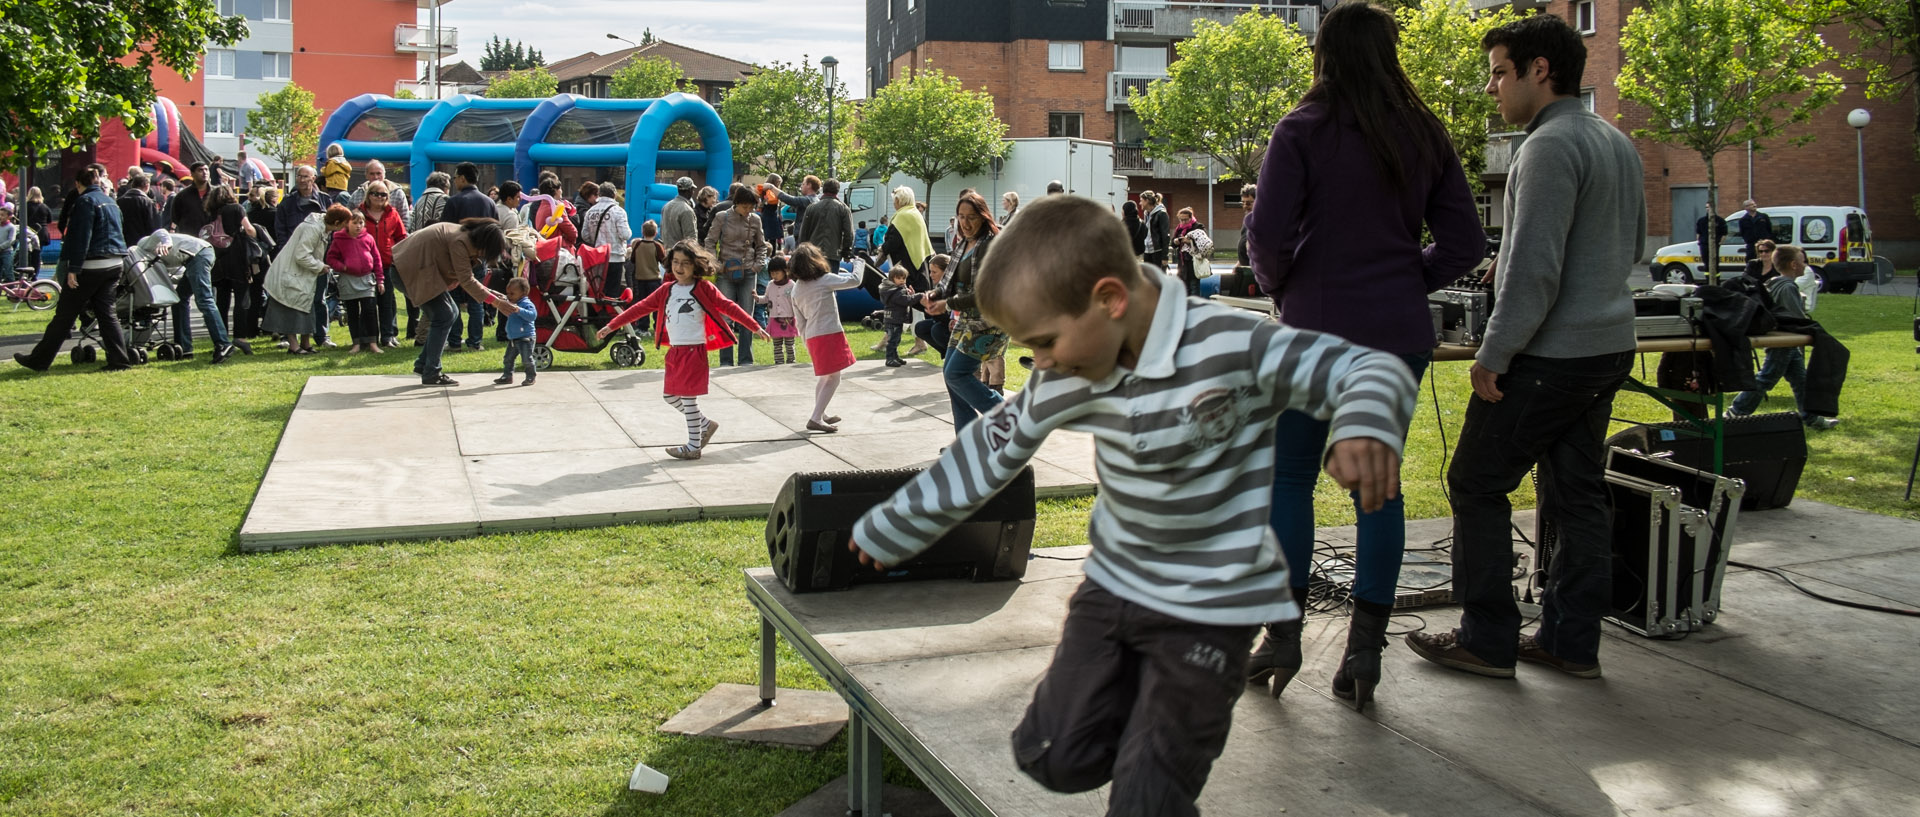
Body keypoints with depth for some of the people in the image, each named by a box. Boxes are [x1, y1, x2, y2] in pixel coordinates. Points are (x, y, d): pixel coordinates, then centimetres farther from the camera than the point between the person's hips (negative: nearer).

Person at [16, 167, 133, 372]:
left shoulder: (85, 201, -9)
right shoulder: (110, 202, 16)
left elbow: (81, 237, -16)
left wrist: (73, 269, -17)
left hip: (91, 266, -7)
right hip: (114, 265, 7)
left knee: (64, 314, 1)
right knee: (106, 312, 9)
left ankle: (39, 359, 9)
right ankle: (119, 360, 2)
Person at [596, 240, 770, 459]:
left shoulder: (703, 288, -4)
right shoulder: (666, 291, 10)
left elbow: (729, 307, -6)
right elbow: (641, 308, 10)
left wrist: (755, 327, -10)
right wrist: (611, 326, 8)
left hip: (694, 350, -7)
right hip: (674, 351, 7)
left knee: (688, 397, -4)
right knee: (669, 395, 13)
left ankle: (694, 446, 7)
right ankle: (705, 425, 29)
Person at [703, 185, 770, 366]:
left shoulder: (755, 219, 5)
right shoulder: (722, 217, -2)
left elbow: (761, 245, 15)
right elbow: (710, 242, 1)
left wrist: (758, 265, 2)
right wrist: (716, 266, -8)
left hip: (747, 274, 2)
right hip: (726, 274, -2)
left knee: (747, 318, 3)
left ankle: (746, 359, 9)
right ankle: (726, 361, 5)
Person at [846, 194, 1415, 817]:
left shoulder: (1232, 347, -24)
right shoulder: (1065, 379, -7)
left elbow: (1370, 370, -20)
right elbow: (988, 450, 6)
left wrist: (1366, 427, -44)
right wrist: (889, 528, 15)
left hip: (1209, 604, -5)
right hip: (1113, 582, 5)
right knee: (1054, 758, 5)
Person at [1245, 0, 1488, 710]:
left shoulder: (1303, 131, -6)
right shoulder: (1424, 136, 7)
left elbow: (1268, 234, -12)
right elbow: (1464, 242, 6)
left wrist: (1278, 287, 6)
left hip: (1317, 330, -3)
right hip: (1400, 334, 4)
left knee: (1290, 477, 8)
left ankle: (1282, 636, 11)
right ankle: (1365, 648, 10)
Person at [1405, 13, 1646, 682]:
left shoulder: (1550, 147, -16)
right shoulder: (1618, 143, 14)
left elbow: (1536, 268, -21)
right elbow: (1633, 247, 24)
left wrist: (1494, 355, -16)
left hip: (1551, 353, -9)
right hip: (1608, 347, 9)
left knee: (1477, 484, 1)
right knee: (1578, 493, 13)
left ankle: (1488, 640, 6)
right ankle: (1572, 642, 18)